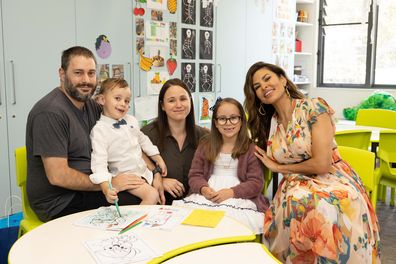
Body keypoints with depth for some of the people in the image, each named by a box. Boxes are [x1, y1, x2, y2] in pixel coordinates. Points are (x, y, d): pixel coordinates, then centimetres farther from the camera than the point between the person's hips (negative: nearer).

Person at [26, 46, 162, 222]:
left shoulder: (91, 106, 7)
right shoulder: (50, 113, -18)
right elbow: (57, 176, -23)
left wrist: (155, 172, -4)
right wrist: (109, 184, -17)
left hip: (86, 188, 8)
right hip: (59, 202, -8)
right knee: (136, 203, -20)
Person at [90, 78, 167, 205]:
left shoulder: (131, 120, 3)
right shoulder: (99, 130, -17)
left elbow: (143, 140, 20)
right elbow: (99, 161, -24)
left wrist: (158, 158, 20)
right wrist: (106, 189, -36)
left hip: (143, 171, 7)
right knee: (152, 195, -23)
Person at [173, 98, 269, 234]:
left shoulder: (251, 148, 4)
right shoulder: (205, 146, 15)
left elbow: (256, 183, -2)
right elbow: (195, 175, 11)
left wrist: (231, 192, -17)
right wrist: (204, 188, -12)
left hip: (239, 197, -2)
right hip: (207, 193, 3)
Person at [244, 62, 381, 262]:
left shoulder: (314, 108, -11)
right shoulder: (268, 124, 7)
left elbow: (322, 164, -17)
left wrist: (279, 167, -6)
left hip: (335, 186, -5)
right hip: (297, 190, 5)